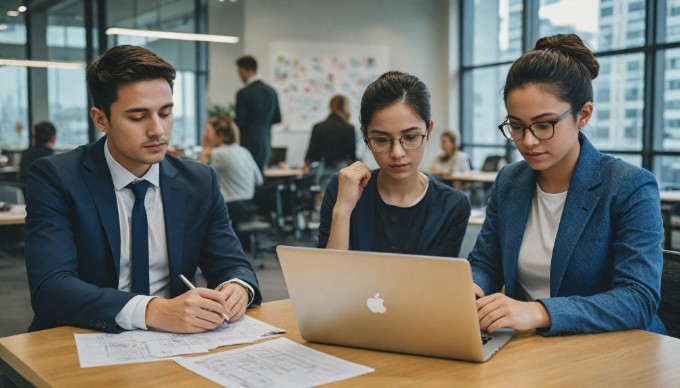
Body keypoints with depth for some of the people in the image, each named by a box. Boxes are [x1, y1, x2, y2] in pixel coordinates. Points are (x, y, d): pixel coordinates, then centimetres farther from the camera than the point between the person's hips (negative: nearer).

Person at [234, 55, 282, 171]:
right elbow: (277, 118, 14)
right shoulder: (271, 91, 6)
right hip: (265, 145, 7)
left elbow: (239, 122, -15)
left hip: (249, 145, -7)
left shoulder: (243, 93, -14)